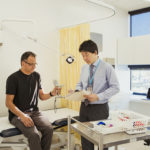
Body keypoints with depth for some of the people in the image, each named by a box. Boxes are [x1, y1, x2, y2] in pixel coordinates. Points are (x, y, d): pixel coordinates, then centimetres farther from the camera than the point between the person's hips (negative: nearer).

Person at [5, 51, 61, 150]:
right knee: (34, 134, -30)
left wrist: (52, 94, -8)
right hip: (17, 114, -4)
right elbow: (9, 103, -10)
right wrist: (22, 116, -23)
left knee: (49, 128, -24)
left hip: (34, 112, 4)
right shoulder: (13, 78, -7)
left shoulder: (36, 76, 8)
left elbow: (41, 96, 13)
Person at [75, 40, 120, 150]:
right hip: (84, 107, 5)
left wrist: (98, 97, -22)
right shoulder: (84, 68, 7)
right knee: (85, 140, 15)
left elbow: (115, 87, -13)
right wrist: (77, 91, -4)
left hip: (99, 108, -5)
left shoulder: (106, 67, -10)